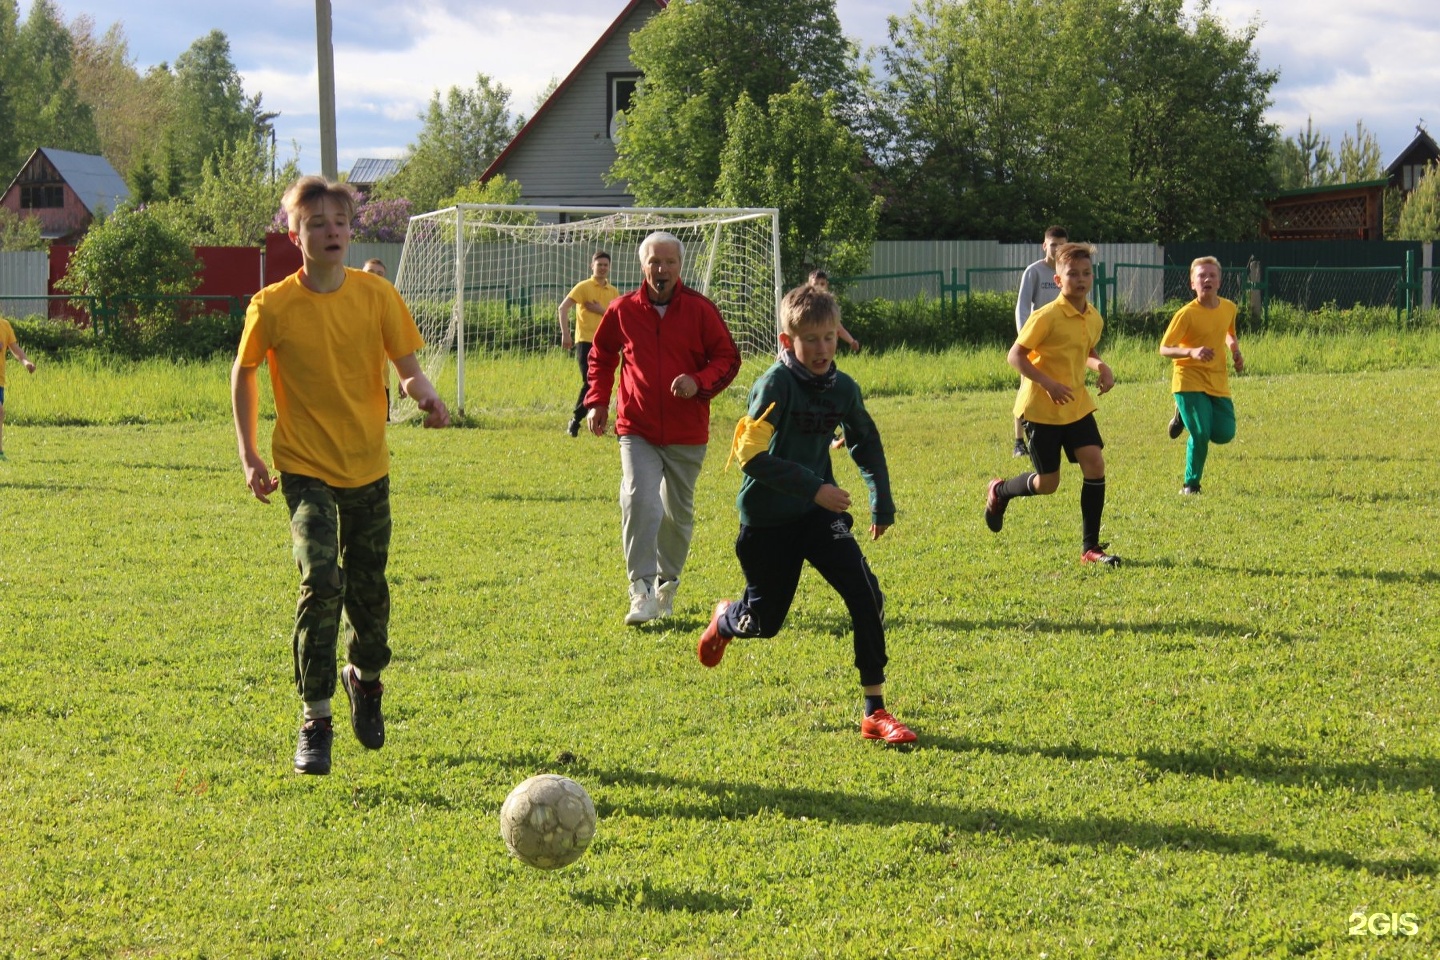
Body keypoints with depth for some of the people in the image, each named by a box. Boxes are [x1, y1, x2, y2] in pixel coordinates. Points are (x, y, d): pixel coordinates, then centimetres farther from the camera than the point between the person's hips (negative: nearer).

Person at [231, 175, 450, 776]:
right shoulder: (272, 306, -10)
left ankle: (365, 679, 44)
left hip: (368, 466, 3)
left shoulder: (377, 295, -6)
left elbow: (407, 365, -1)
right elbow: (244, 373, 4)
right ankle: (314, 723, -9)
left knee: (368, 588, 14)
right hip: (305, 468, -3)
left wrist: (422, 390, -25)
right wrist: (249, 455, 1)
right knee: (321, 582, -18)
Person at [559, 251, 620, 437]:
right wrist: (565, 334, -16)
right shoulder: (583, 287, -1)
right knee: (590, 383, -11)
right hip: (586, 341, -5)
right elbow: (563, 308, -8)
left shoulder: (613, 291, 13)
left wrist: (601, 310, -9)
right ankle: (575, 420, 2)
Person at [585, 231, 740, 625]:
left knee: (678, 514, 12)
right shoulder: (622, 310, 0)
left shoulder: (700, 309, -5)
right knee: (640, 502, -20)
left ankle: (667, 585, 32)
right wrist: (596, 401, 5)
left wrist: (700, 382, -19)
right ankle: (642, 593, -18)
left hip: (687, 434, 1)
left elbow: (728, 357, 0)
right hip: (637, 431, 0)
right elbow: (601, 356, 15)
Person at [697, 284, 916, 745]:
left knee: (866, 594, -17)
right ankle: (725, 620, 50)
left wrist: (882, 503, 13)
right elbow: (752, 455, -27)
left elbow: (866, 443, 17)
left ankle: (874, 711, -10)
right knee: (764, 622, 10)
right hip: (767, 520, -4)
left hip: (818, 513, 4)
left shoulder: (843, 388, -2)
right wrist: (813, 487, -31)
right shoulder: (776, 384, -20)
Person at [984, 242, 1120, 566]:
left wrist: (1100, 366, -1)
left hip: (1077, 405, 6)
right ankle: (999, 492, 34)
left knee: (1094, 463, -11)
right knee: (1048, 484, 1)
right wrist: (1048, 383, -26)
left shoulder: (1093, 318, 4)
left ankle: (1090, 547, -2)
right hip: (1041, 408, -6)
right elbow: (1015, 356, -14)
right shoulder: (1047, 317, -17)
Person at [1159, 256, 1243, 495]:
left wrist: (1236, 352, 3)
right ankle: (1191, 484, 8)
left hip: (1218, 382, 5)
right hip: (1189, 381, -5)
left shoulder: (1229, 308, 2)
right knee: (1200, 435, -14)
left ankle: (1185, 416, 26)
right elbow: (1164, 349, -14)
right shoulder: (1186, 314, -15)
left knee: (1224, 434, -2)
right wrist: (1191, 352, -31)